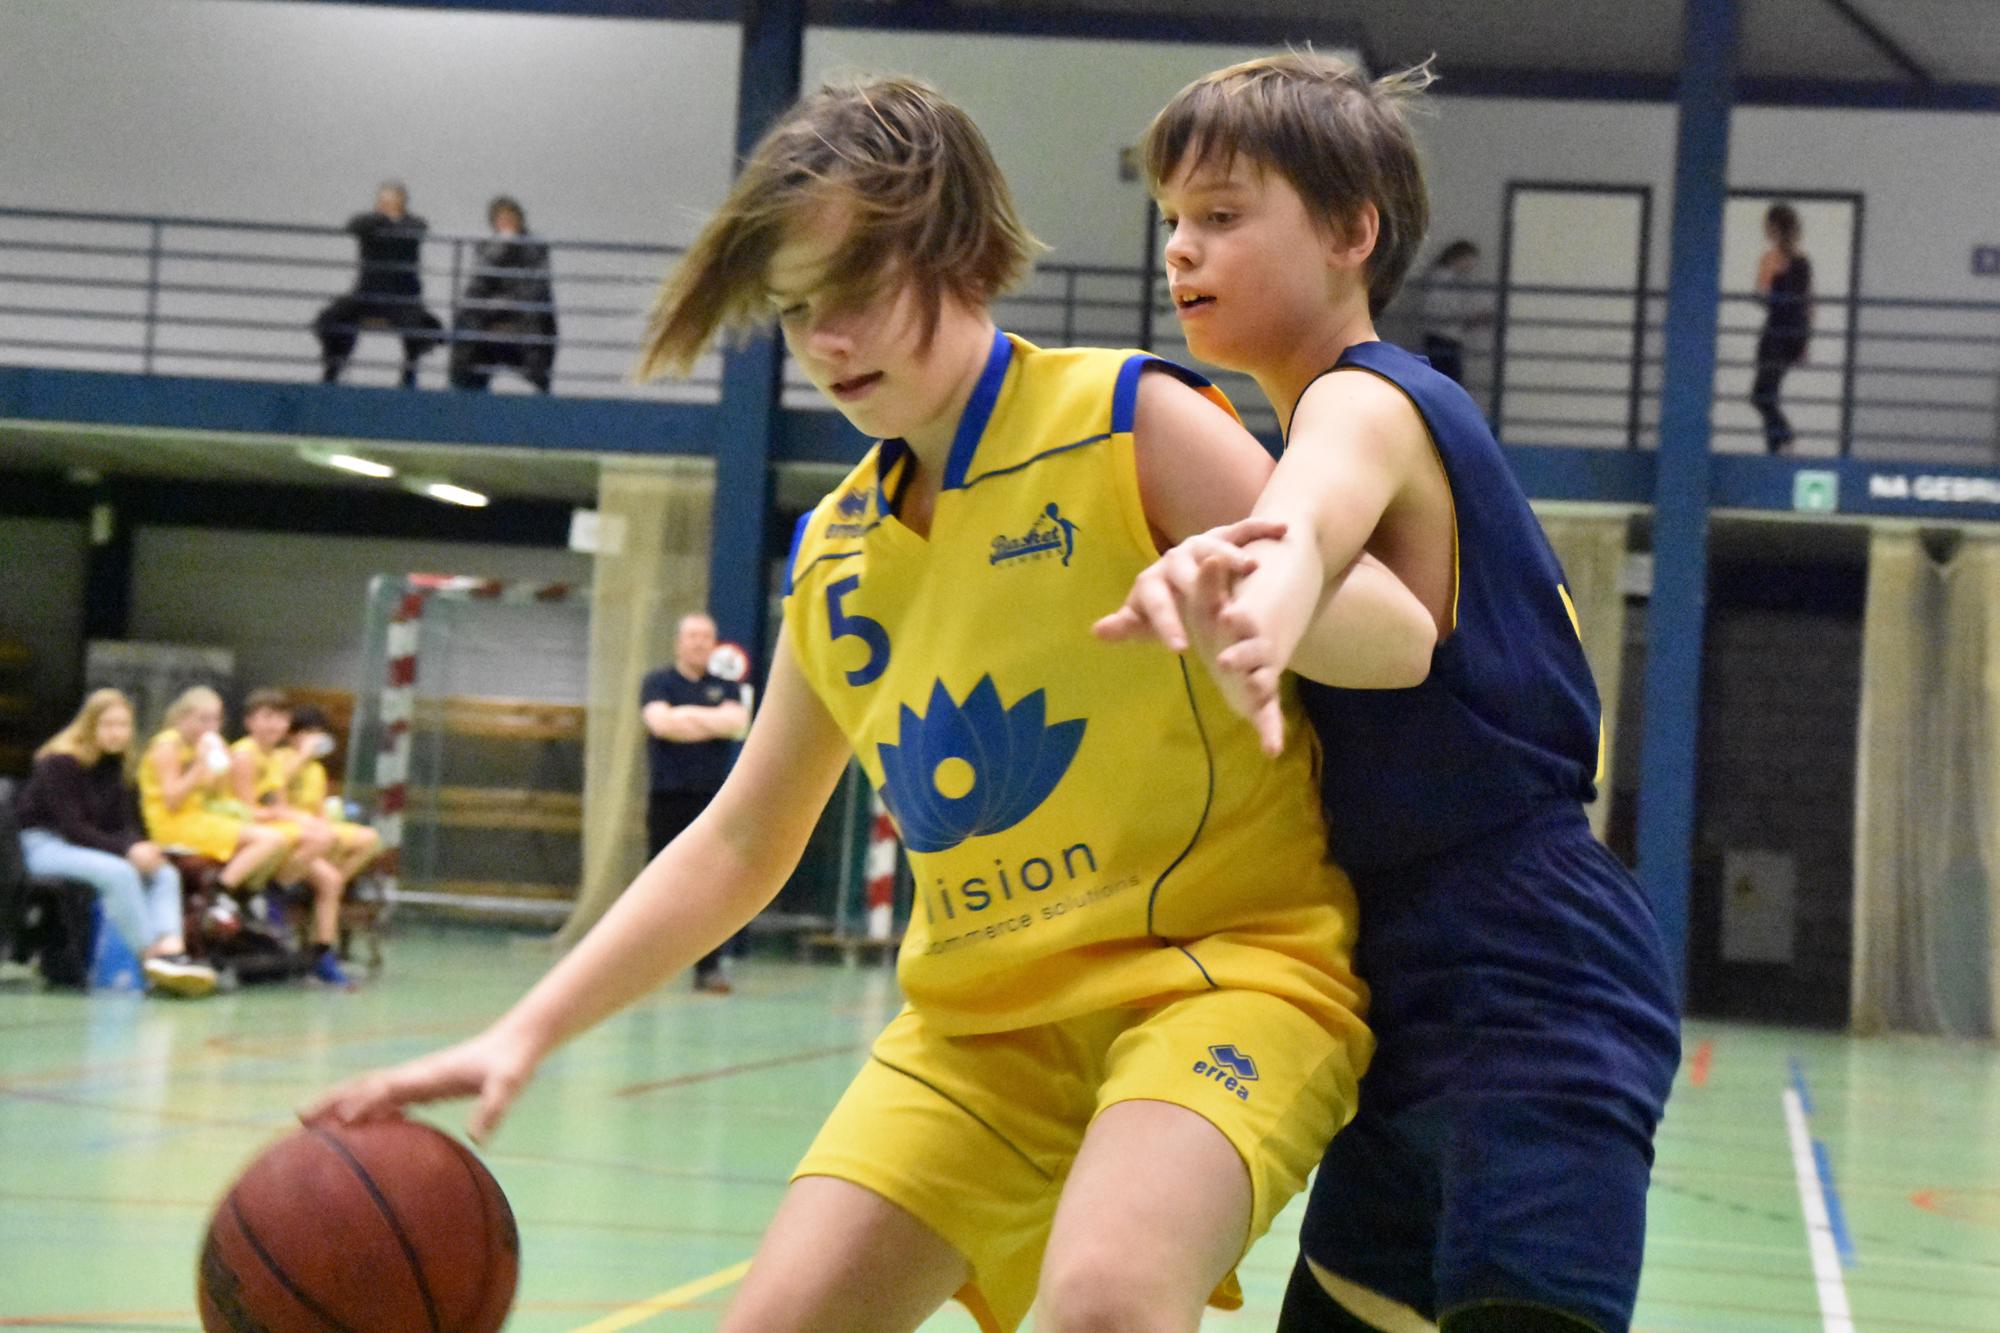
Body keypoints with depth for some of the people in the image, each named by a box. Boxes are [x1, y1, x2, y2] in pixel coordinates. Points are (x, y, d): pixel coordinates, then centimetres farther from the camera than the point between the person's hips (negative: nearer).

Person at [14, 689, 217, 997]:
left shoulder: (115, 764, 9)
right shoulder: (59, 763, -13)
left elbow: (124, 822, 7)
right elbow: (70, 827, -20)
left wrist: (141, 847, -17)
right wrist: (126, 850, -29)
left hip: (88, 846, 7)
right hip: (46, 845, -7)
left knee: (165, 873, -18)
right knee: (119, 873, -35)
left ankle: (171, 951, -39)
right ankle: (152, 959, -34)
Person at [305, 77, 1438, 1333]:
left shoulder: (1128, 418, -6)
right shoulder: (832, 554, 10)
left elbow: (1401, 642, -12)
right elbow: (738, 846, 16)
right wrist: (525, 1032, 5)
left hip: (1226, 962, -6)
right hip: (982, 1013, 6)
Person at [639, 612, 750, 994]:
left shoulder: (724, 687, 15)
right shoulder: (658, 683, 7)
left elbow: (739, 722, -4)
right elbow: (661, 721, -12)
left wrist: (689, 715, -8)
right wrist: (714, 723, -5)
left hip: (713, 797, 2)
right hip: (669, 796, -2)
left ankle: (709, 967, -2)